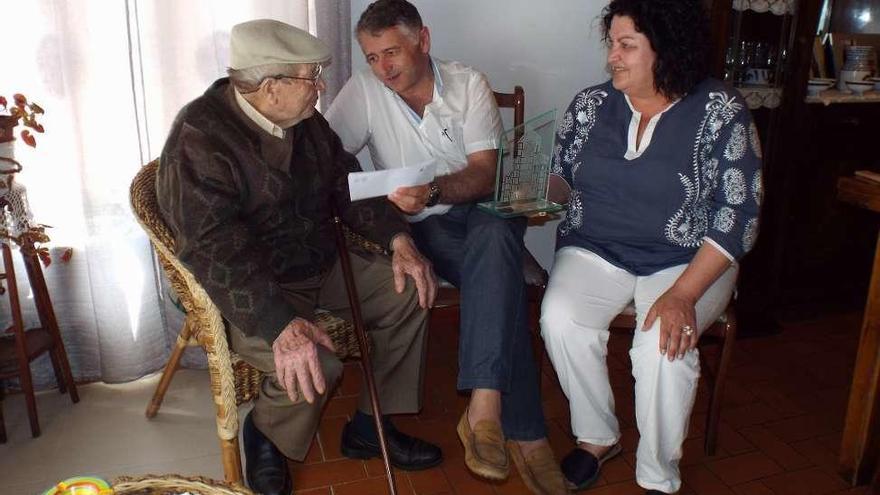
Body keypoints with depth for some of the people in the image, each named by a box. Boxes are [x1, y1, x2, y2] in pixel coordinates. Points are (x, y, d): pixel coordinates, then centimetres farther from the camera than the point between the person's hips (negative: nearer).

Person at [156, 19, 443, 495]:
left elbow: (347, 180, 9)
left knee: (408, 290, -3)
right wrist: (281, 326, -44)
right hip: (247, 292, -8)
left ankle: (371, 426, 9)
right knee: (316, 365, -30)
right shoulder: (198, 141, -23)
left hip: (321, 264, 8)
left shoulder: (304, 119, 2)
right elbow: (215, 249, -32)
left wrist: (397, 238, -7)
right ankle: (266, 433, 5)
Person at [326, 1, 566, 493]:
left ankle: (484, 407, -41)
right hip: (425, 228, 0)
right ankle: (523, 432, -26)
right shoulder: (363, 91, 2)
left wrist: (433, 191, -30)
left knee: (496, 235, -37)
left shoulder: (469, 83, 0)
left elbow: (484, 174, -9)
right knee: (502, 282, -29)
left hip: (481, 208, 1)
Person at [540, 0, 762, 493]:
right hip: (594, 250, 3)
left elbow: (738, 214, -12)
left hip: (689, 261, -3)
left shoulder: (722, 111, -8)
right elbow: (561, 175, 15)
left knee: (663, 343, -30)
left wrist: (683, 294, -23)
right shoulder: (592, 103, 3)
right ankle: (598, 437, 2)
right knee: (561, 319, -25)